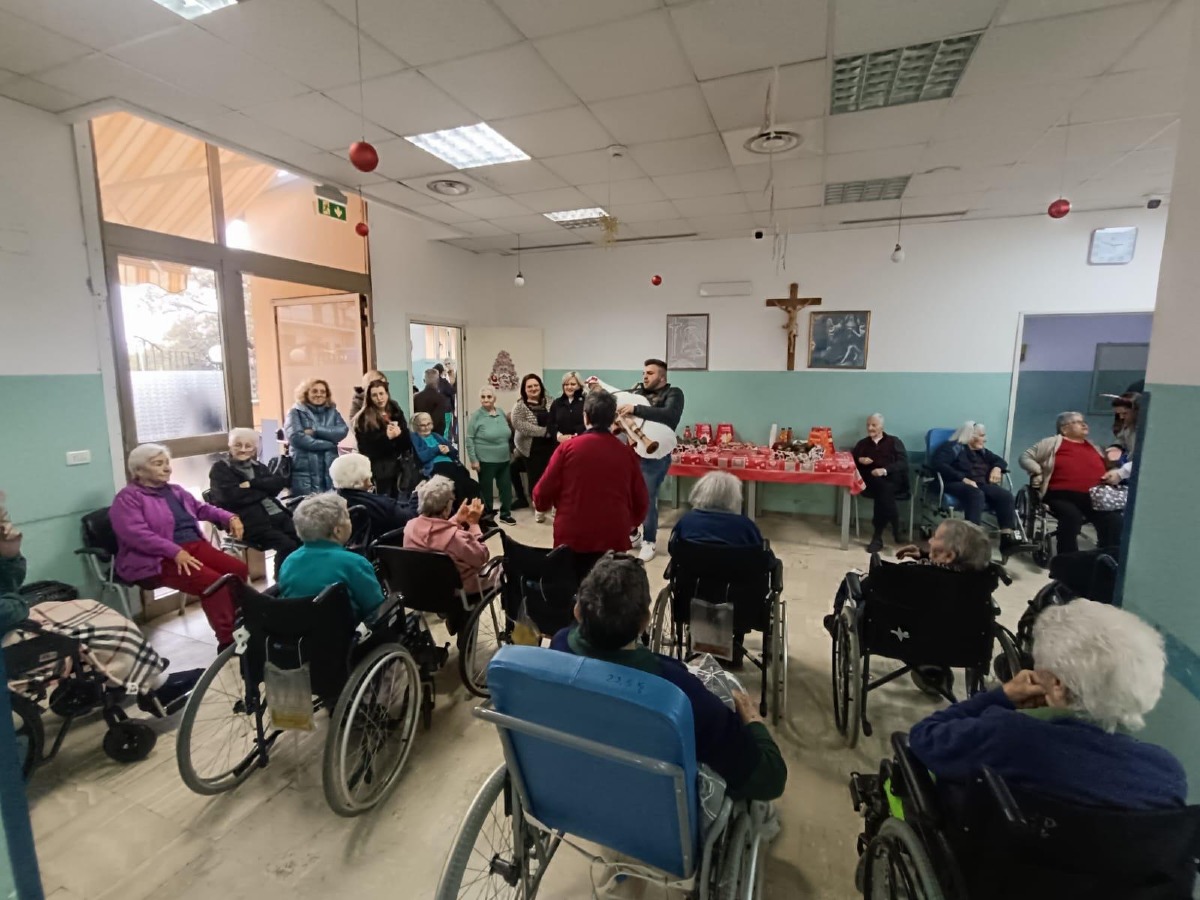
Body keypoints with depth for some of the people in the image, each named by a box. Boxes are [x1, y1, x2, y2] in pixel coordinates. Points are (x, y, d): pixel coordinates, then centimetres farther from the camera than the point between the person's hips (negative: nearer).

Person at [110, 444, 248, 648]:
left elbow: (202, 508, 31)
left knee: (239, 569, -18)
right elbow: (137, 534, -17)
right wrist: (175, 552, -26)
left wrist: (229, 518, 10)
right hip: (157, 560, -7)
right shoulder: (128, 498, -2)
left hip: (194, 545, 7)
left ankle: (237, 625, -6)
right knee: (213, 581, -30)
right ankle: (227, 642, -24)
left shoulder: (175, 490, 21)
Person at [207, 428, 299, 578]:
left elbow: (278, 483, 4)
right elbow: (232, 496, -11)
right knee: (287, 545, -25)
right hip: (248, 520, -5)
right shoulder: (220, 469, 7)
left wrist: (251, 485, -8)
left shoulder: (258, 466, 23)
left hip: (276, 513, 6)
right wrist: (264, 489, -3)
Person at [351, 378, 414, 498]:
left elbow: (407, 443, 7)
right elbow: (365, 447, -11)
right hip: (380, 468, -4)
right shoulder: (364, 419, -4)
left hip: (399, 465, 4)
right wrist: (387, 437, -21)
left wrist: (400, 433, -14)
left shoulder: (396, 412, 9)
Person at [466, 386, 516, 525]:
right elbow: (469, 439, -10)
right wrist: (473, 459, -14)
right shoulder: (476, 416, -9)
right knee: (486, 489, 7)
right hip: (486, 461, -5)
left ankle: (505, 514, 25)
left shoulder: (501, 413, 6)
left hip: (504, 459, 5)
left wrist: (510, 452, 18)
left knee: (506, 487, 10)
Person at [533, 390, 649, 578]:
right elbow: (640, 501, 5)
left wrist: (540, 503, 22)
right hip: (613, 538, 1)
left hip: (572, 536, -1)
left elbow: (544, 491, -2)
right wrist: (630, 523, 26)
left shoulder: (568, 447, -7)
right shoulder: (626, 452, -3)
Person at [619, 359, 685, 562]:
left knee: (647, 499, -2)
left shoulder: (673, 394, -6)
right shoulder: (637, 390, 10)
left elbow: (669, 415, -25)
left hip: (654, 456, -5)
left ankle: (649, 542, 17)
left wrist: (636, 409, -31)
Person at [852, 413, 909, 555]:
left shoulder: (894, 441, 18)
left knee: (883, 489, -37)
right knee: (883, 488, -36)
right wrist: (860, 460, -7)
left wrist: (885, 470, -16)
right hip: (871, 481, 1)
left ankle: (878, 536, -30)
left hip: (893, 480, -1)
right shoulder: (862, 443, 27)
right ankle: (895, 527, -29)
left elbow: (903, 463, 2)